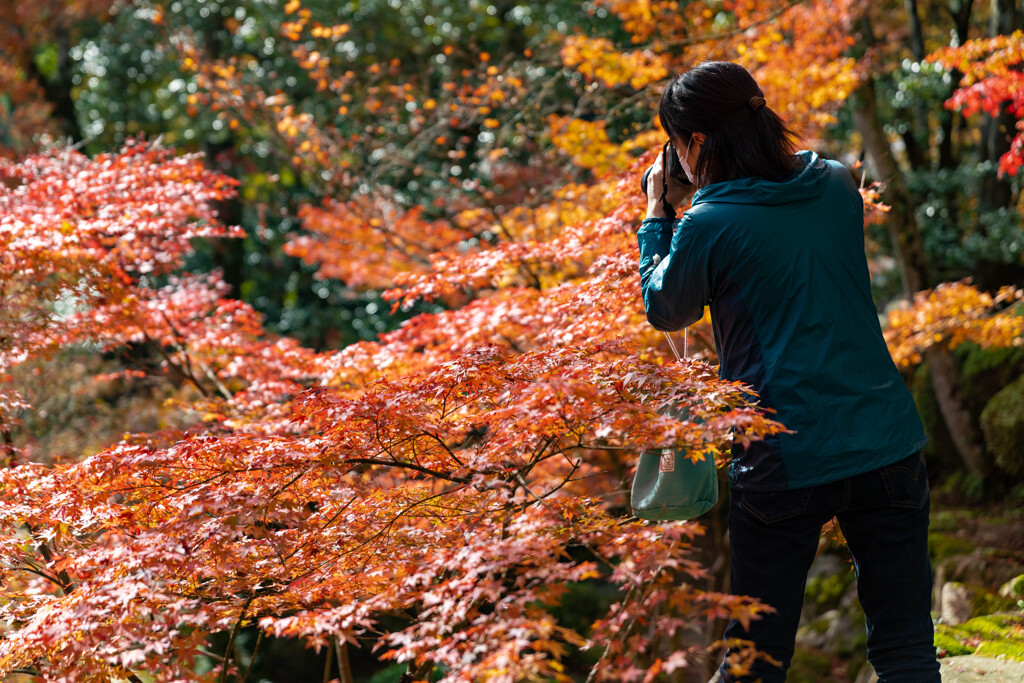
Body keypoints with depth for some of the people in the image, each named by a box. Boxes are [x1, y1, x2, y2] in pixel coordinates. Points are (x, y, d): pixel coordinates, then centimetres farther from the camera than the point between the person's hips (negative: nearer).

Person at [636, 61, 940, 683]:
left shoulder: (708, 225, -10)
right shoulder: (837, 184, 5)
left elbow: (665, 311, 9)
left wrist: (658, 215, 19)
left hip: (785, 462, -4)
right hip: (889, 444, 4)